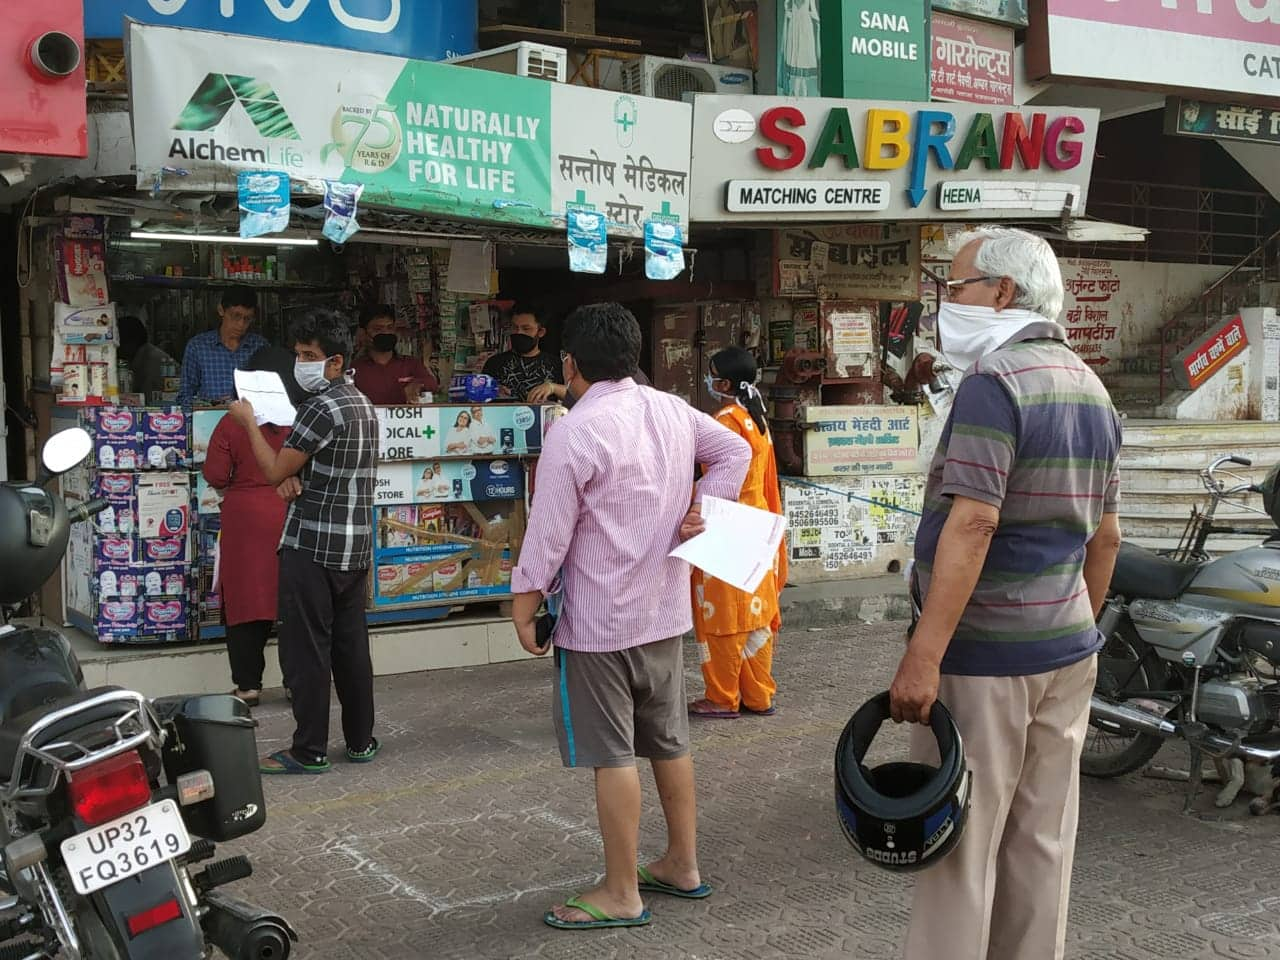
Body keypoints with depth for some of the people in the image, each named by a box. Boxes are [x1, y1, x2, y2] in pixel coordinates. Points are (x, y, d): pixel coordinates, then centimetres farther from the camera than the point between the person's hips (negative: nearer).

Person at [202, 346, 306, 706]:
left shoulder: (233, 423, -6)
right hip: (293, 518, 1)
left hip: (245, 518, 0)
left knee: (246, 599, 7)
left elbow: (215, 476, -6)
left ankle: (248, 685, 11)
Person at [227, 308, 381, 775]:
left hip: (312, 546, -9)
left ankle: (309, 751, 3)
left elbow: (274, 471, -13)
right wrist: (296, 478, 0)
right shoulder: (363, 404, 14)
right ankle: (360, 740, 20)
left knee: (306, 650, -2)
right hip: (356, 545, 9)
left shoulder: (322, 407, -17)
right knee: (351, 644, 13)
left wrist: (249, 422, 0)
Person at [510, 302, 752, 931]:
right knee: (669, 741, 17)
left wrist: (523, 608, -7)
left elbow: (548, 535, -16)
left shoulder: (575, 433, -18)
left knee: (611, 755, 0)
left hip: (599, 620, -8)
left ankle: (621, 895, 9)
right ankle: (682, 866, 29)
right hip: (666, 612, 8)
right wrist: (703, 508, 8)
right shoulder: (673, 411, 5)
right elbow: (734, 450, 18)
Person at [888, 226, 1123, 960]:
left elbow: (972, 522, -23)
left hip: (986, 655, -8)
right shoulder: (1091, 388, 12)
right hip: (1068, 652, 9)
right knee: (1042, 840, 14)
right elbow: (1106, 533, 16)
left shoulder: (996, 380, -15)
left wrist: (924, 656, -25)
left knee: (962, 844, -2)